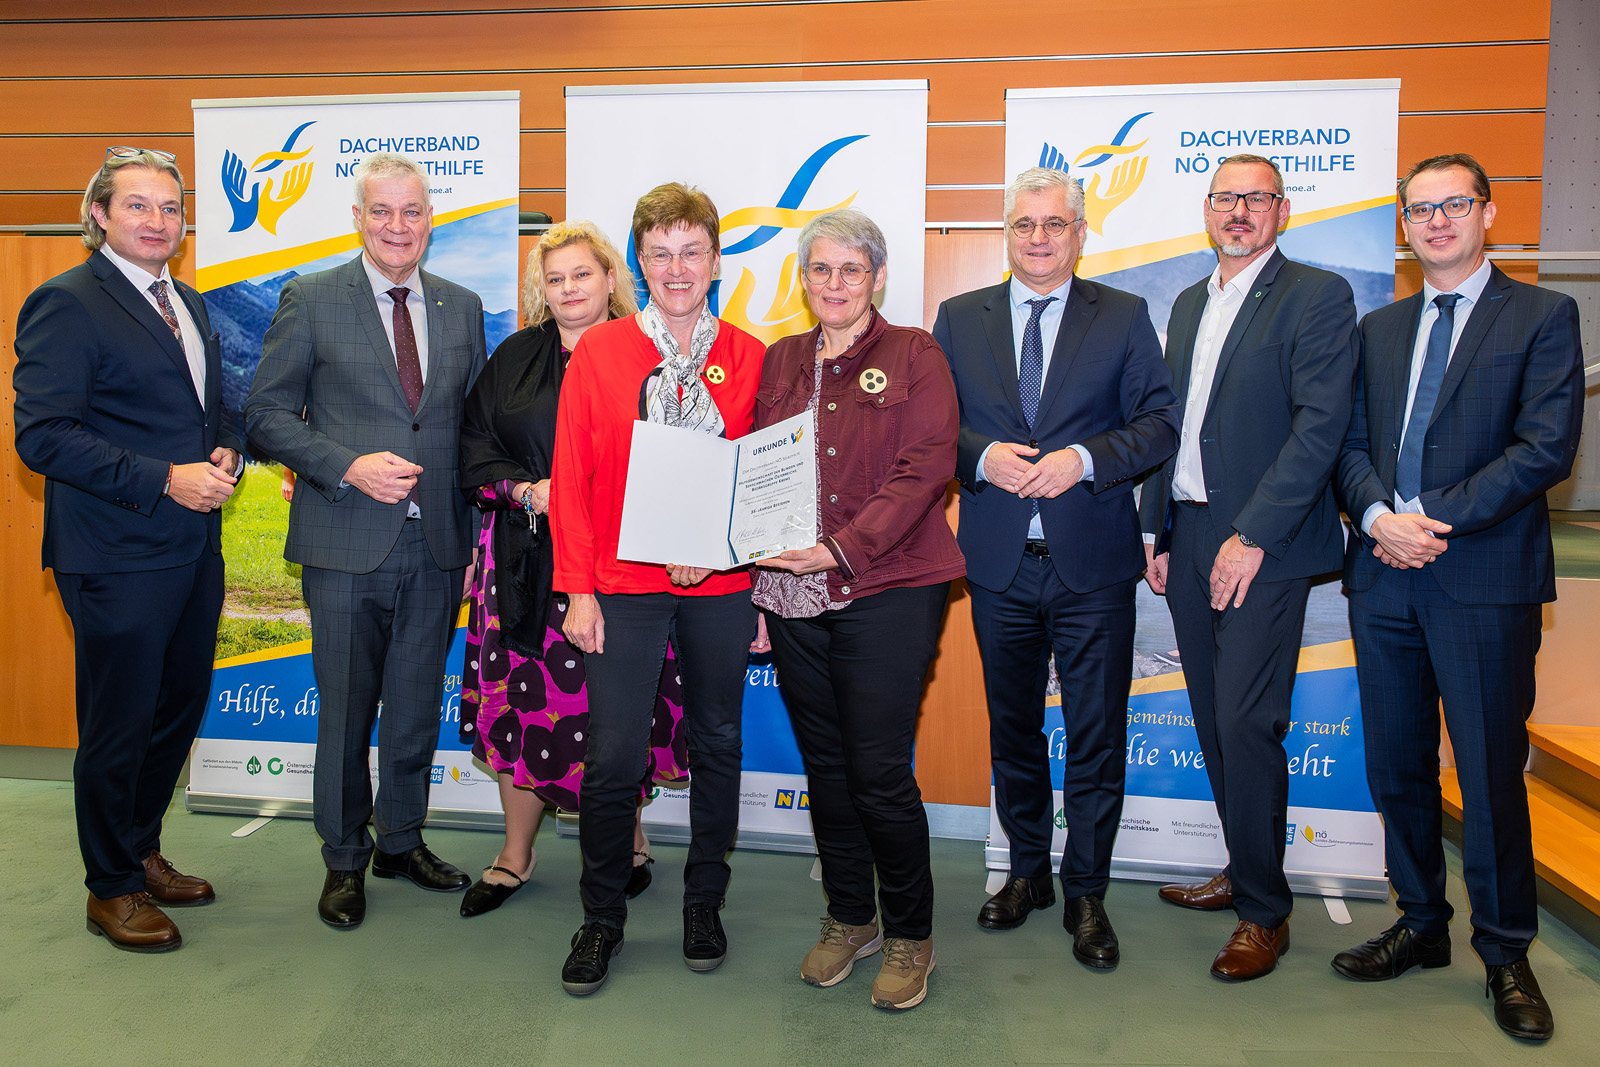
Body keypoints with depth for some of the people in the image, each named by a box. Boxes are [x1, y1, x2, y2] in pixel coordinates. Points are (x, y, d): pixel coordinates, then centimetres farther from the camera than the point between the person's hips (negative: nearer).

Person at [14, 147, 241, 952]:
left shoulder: (190, 305, 15)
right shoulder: (65, 303, -10)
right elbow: (43, 435, -16)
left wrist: (223, 458, 1)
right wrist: (165, 481, -21)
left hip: (195, 547, 8)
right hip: (117, 558, -7)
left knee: (180, 709, 17)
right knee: (118, 725, 5)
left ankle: (142, 852, 37)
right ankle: (112, 889, 24)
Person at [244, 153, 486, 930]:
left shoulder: (463, 309, 9)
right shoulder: (309, 300, 0)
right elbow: (266, 414, -2)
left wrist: (471, 528, 4)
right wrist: (350, 466, -16)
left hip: (436, 544, 3)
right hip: (346, 544, -3)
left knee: (418, 704, 13)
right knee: (346, 707, 7)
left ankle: (401, 840, 32)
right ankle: (344, 859, 26)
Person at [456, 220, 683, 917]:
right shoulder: (514, 358, 12)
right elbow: (474, 452, 10)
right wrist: (527, 492, -8)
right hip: (525, 559, 3)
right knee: (520, 701, 6)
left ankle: (629, 840, 25)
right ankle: (516, 855, 23)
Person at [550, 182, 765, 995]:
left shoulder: (750, 359, 4)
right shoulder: (599, 351, 2)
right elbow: (571, 475, 0)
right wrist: (578, 588, -5)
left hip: (721, 585, 2)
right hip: (624, 585, -1)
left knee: (717, 745, 11)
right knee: (614, 758, -1)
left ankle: (703, 903, 30)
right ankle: (601, 919, 19)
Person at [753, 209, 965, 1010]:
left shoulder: (913, 356, 2)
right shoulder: (780, 361, 16)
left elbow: (923, 471, -9)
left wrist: (841, 549, -20)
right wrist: (756, 577, 4)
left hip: (886, 592, -4)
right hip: (791, 596, 5)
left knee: (879, 774, -4)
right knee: (825, 765, 12)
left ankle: (910, 934, 19)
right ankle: (849, 919, 31)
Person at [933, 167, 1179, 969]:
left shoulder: (1124, 317, 4)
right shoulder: (960, 318, 8)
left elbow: (1160, 423, -2)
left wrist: (1084, 458, -17)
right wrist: (984, 456, -14)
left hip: (1092, 565, -1)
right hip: (999, 562, 2)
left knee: (1096, 736, 4)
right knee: (1012, 729, 14)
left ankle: (1086, 894, 22)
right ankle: (1027, 872, 33)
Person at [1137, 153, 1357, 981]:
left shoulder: (1318, 297, -4)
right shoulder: (1188, 305, 18)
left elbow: (1321, 426, -14)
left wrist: (1252, 536, -18)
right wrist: (1155, 527, 12)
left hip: (1262, 546, -6)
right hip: (1188, 540, 7)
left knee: (1246, 722, -7)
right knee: (1214, 720, 12)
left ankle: (1264, 913, 9)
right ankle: (1245, 872, 28)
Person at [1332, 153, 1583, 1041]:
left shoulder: (1543, 316, 2)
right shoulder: (1378, 328, 16)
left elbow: (1546, 446, -9)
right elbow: (1351, 442, 9)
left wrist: (1438, 522, -15)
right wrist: (1379, 516, -10)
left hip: (1484, 577, -4)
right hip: (1383, 574, 5)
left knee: (1491, 775, 2)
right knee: (1397, 767, 11)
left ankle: (1505, 953, 20)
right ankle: (1421, 925, 28)